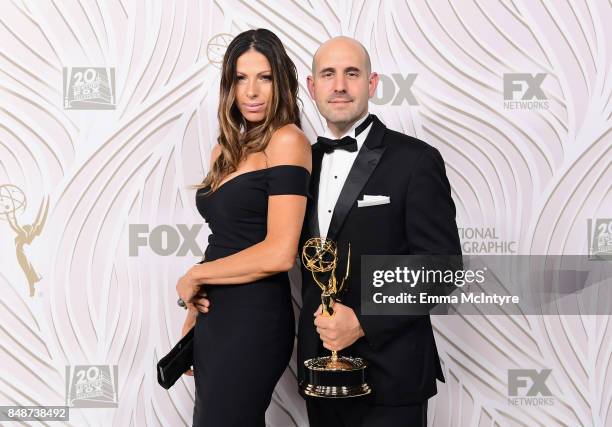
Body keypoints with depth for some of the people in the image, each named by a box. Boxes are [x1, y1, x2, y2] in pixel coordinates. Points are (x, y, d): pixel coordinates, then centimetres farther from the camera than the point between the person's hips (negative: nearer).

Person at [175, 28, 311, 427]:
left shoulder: (287, 140, -11)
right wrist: (196, 311, 9)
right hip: (215, 316, 8)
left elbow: (279, 253, -19)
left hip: (254, 318, -7)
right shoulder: (227, 149, 12)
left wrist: (194, 277, -7)